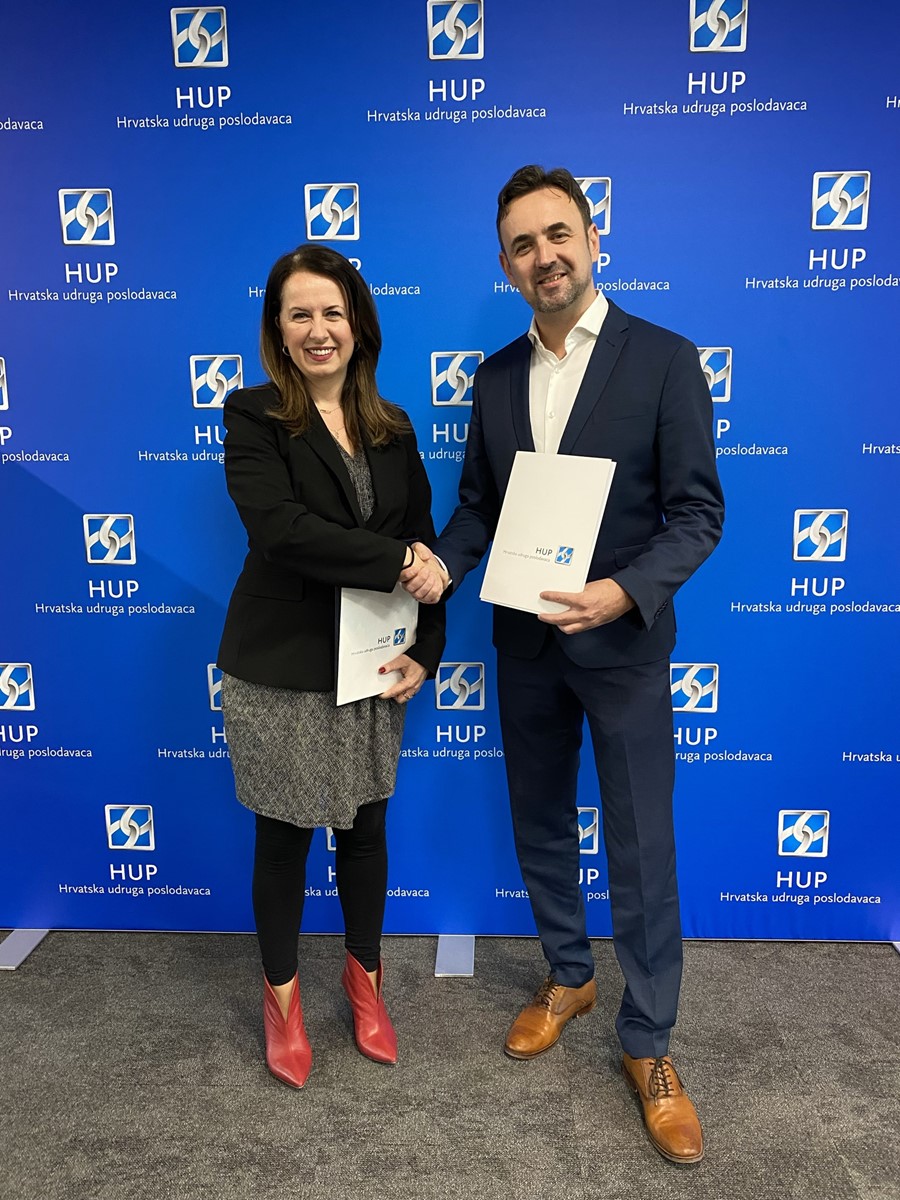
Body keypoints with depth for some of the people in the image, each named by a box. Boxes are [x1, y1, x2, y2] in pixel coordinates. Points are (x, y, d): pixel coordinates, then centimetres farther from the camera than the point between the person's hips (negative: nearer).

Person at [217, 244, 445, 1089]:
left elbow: (423, 545, 4)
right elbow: (279, 528, -22)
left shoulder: (392, 429, 6)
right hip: (279, 668, -3)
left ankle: (365, 977, 40)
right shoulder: (254, 418, -7)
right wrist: (391, 563, -20)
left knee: (366, 827, 16)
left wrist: (425, 651, -6)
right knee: (284, 835, 11)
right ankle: (281, 995, 35)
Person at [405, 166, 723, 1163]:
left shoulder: (664, 360, -8)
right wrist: (443, 563, -12)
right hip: (524, 642, 5)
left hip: (624, 641, -4)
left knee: (641, 847, 5)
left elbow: (697, 512, -11)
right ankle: (567, 977, 41)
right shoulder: (495, 378, 6)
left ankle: (647, 1045, 25)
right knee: (539, 825, 18)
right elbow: (477, 506, 9)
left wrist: (624, 592, -27)